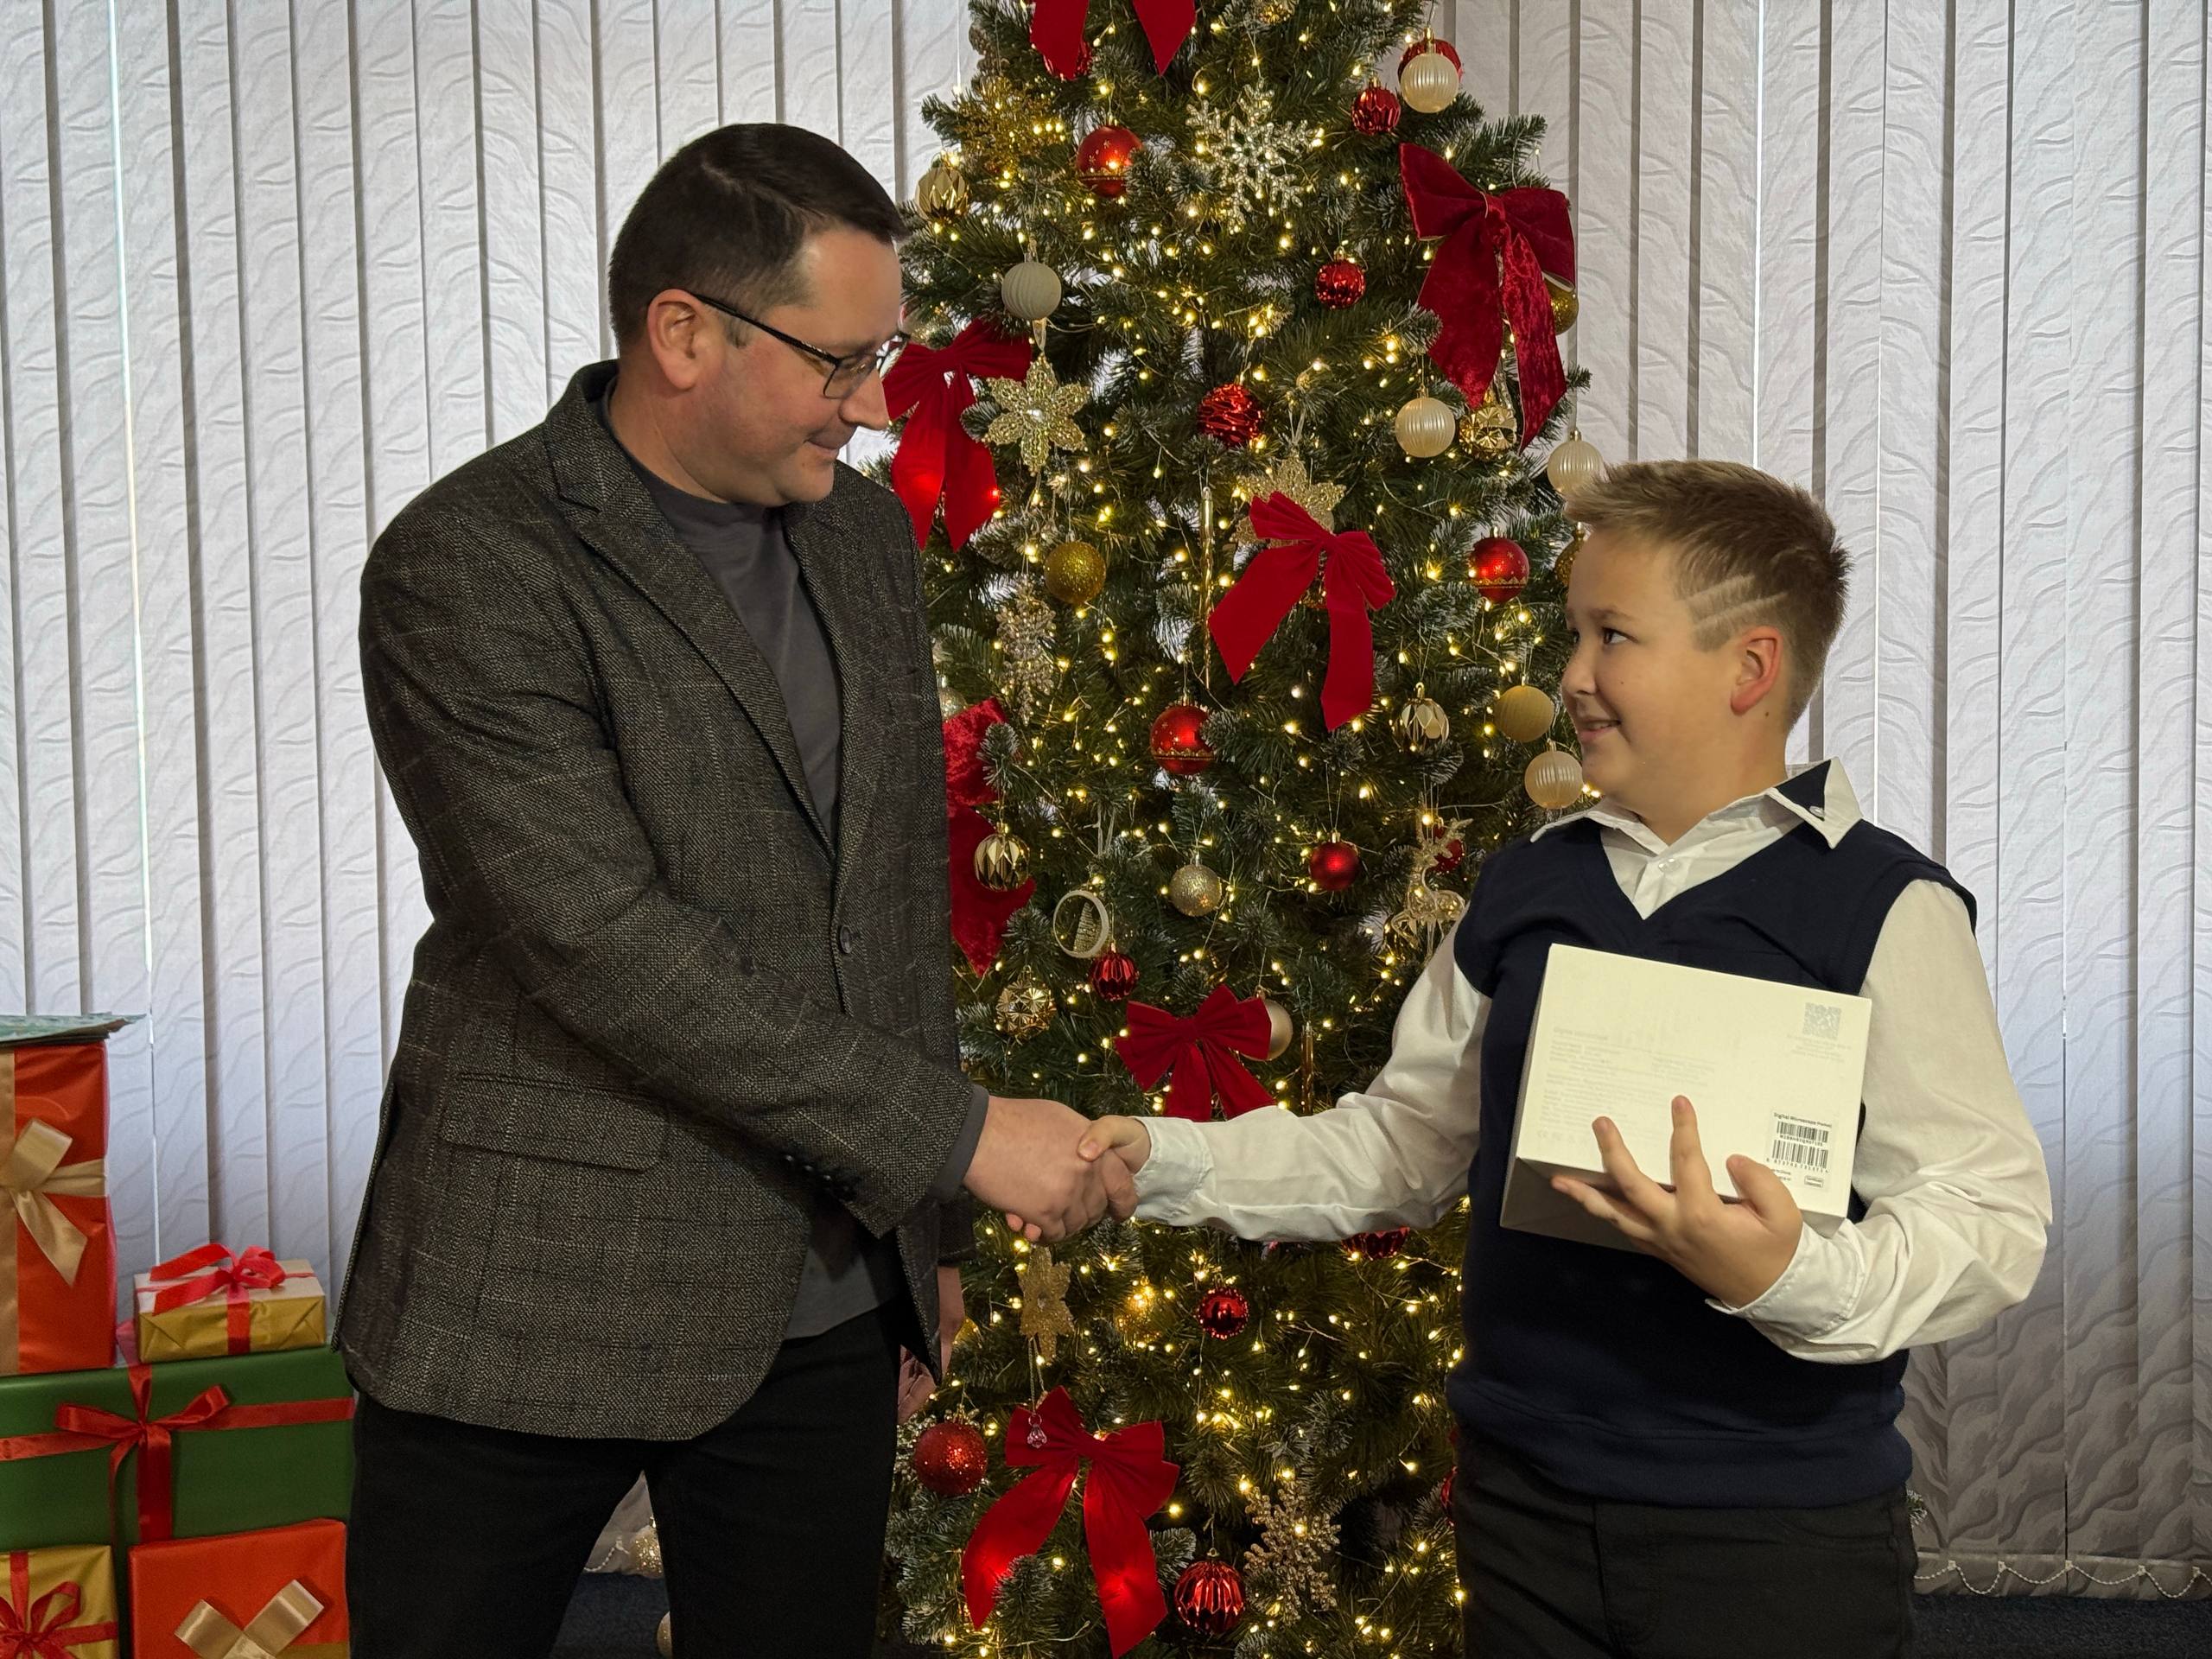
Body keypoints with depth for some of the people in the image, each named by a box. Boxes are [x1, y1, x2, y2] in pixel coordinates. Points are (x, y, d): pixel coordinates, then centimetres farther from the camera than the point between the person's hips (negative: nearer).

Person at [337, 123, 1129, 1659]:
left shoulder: (866, 532, 8)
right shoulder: (467, 569, -14)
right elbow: (605, 945, -22)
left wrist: (926, 1230, 15)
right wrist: (958, 1134, -19)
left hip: (825, 1303, 6)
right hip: (535, 1301, -5)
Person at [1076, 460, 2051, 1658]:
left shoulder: (1884, 908, -9)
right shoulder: (1523, 889, 7)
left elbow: (1993, 1212, -14)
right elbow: (1403, 1142, 12)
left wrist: (1792, 1276, -31)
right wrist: (1168, 1162, 2)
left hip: (1777, 1538, -4)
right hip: (1523, 1501, 5)